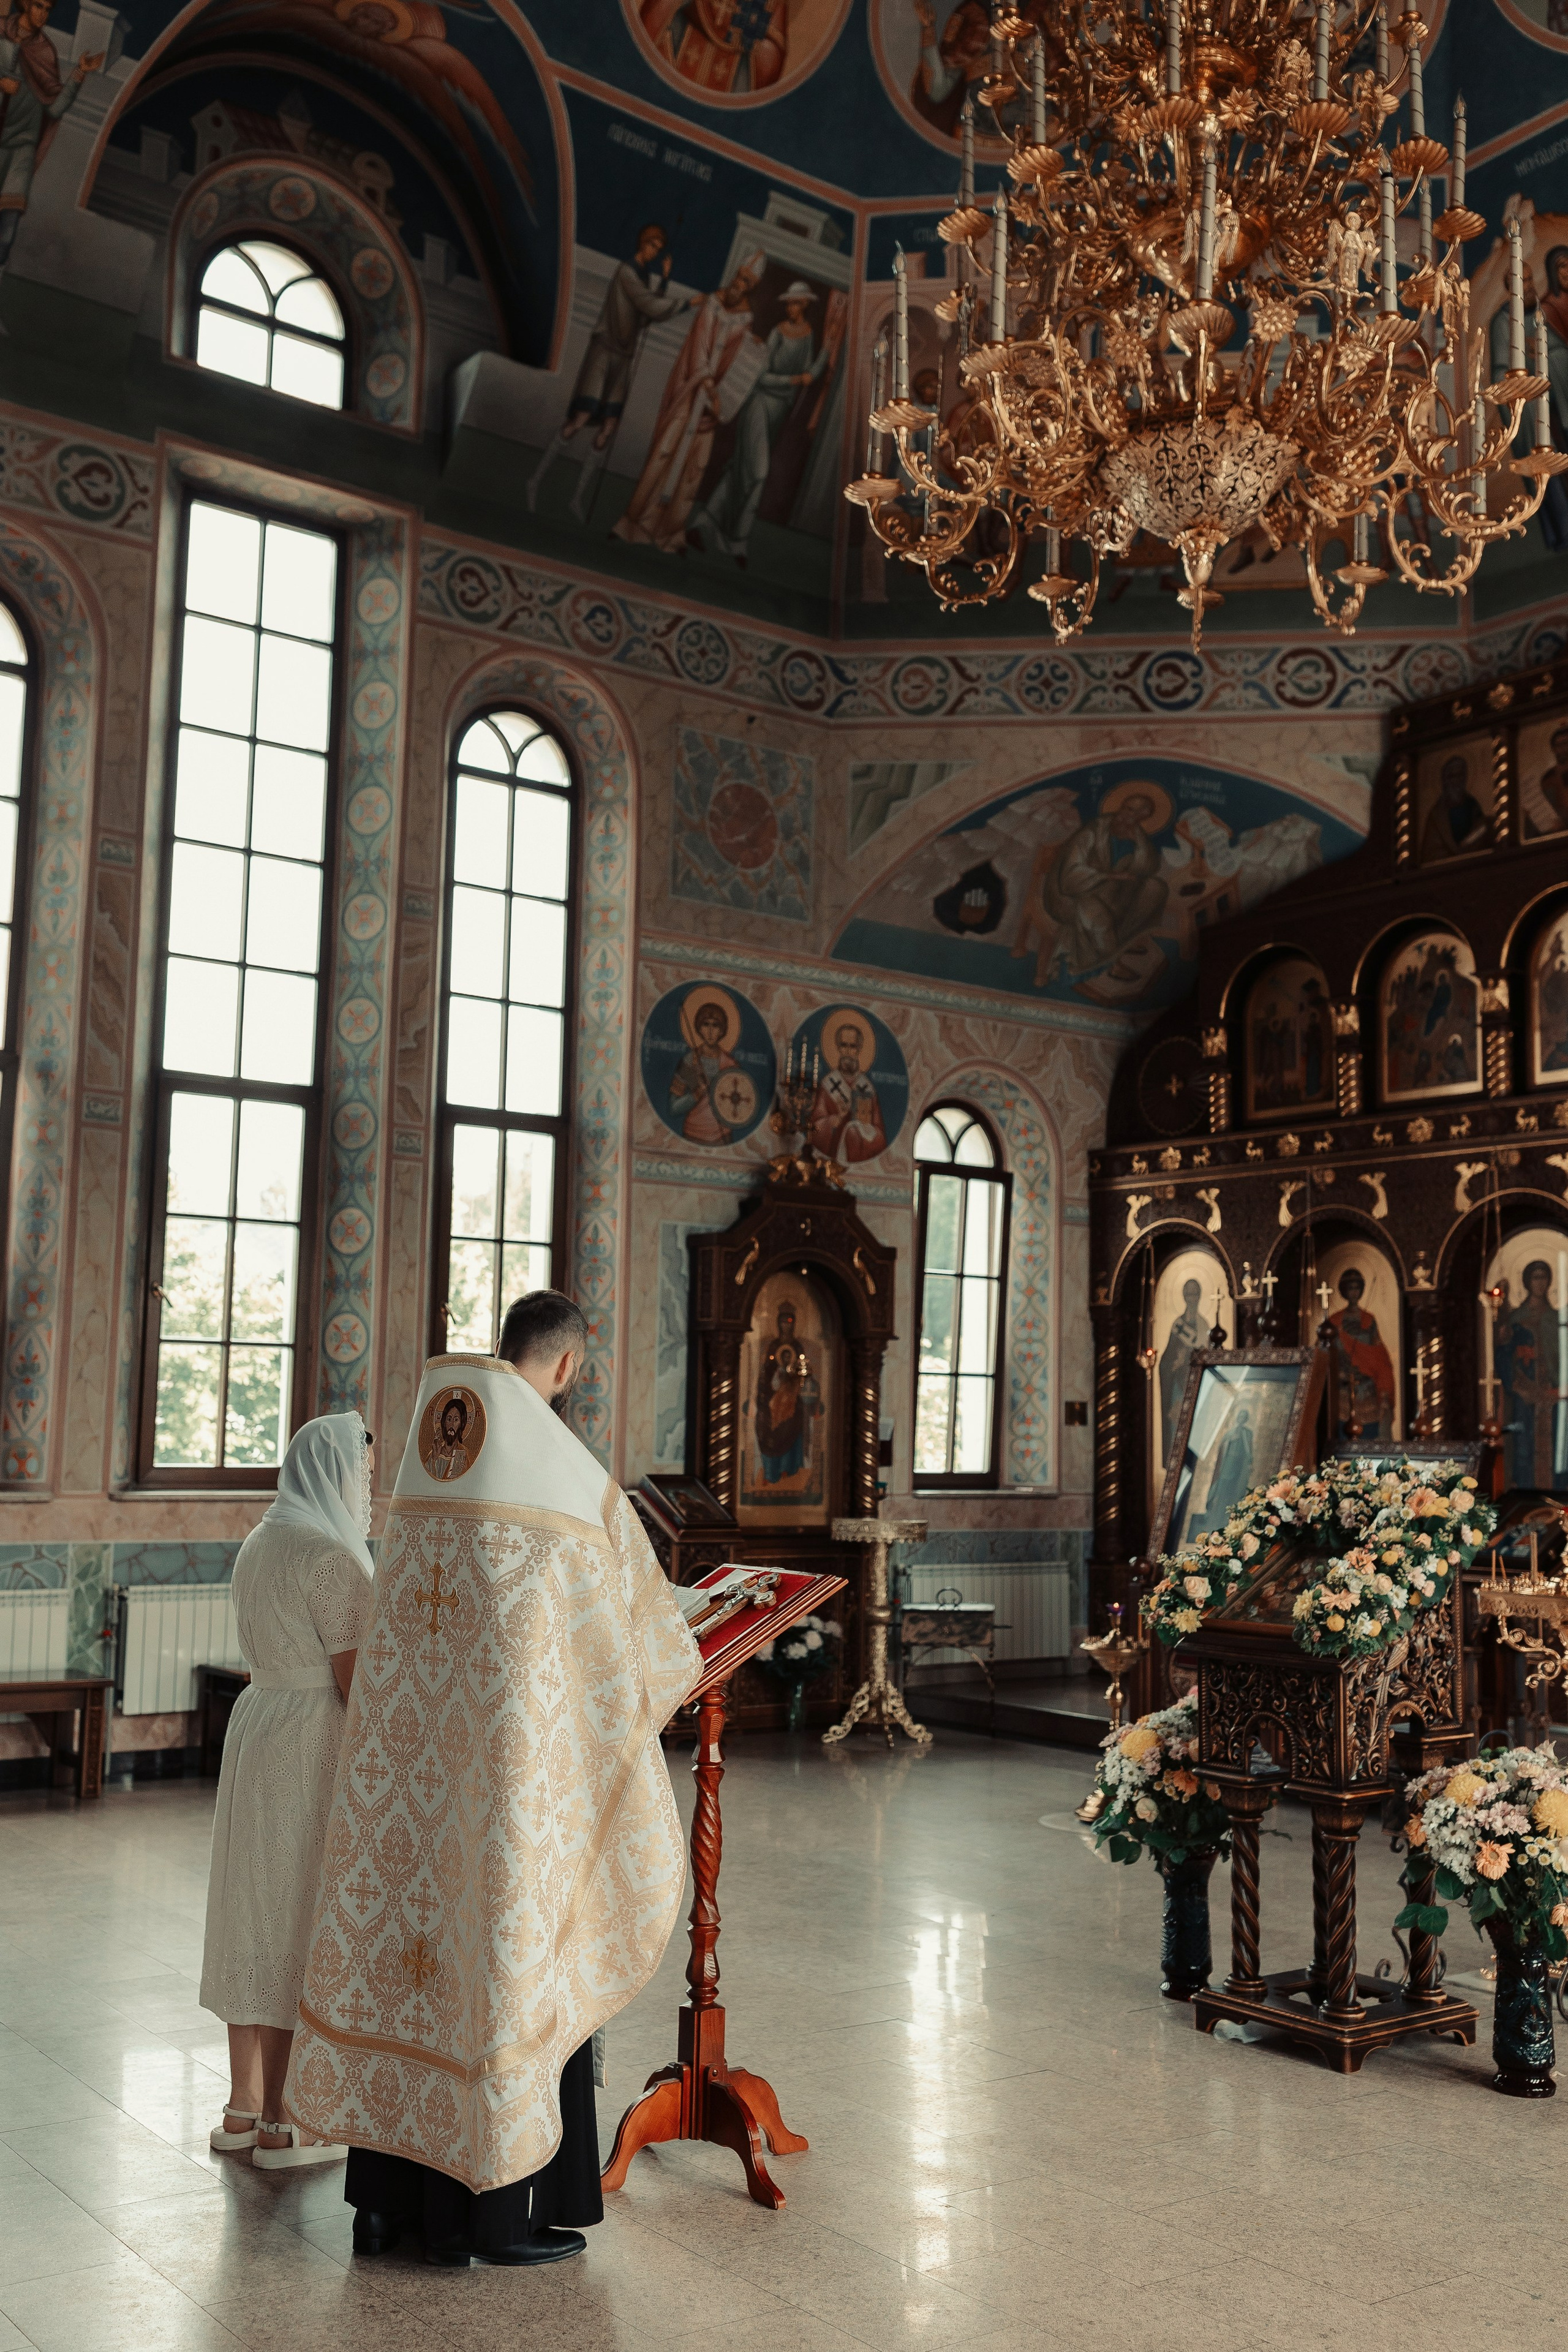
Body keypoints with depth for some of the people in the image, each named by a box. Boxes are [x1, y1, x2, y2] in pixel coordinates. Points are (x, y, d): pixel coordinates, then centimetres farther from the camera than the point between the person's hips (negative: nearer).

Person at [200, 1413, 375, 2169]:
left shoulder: (259, 1544, 11)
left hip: (257, 1724, 9)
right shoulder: (332, 1555, -16)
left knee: (259, 1915, 14)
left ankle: (243, 2107, 22)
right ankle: (281, 2127, 6)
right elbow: (354, 1679, -17)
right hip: (317, 1743, -9)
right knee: (303, 1921, -1)